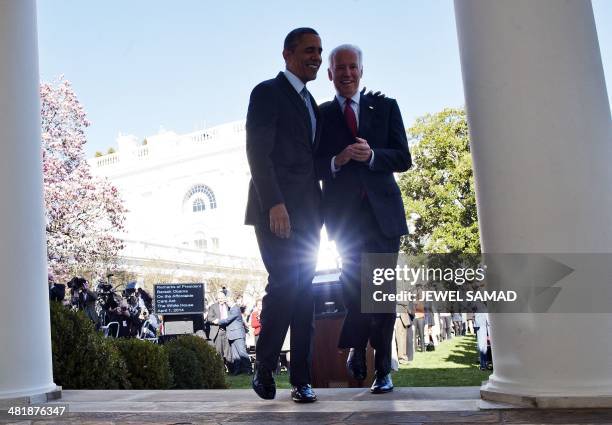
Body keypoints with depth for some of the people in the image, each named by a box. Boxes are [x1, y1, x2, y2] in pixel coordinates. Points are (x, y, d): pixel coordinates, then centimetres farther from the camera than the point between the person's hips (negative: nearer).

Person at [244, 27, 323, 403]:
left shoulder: (311, 104, 23)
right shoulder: (267, 93, 0)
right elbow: (258, 151, -11)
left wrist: (319, 212, 11)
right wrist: (274, 203, -21)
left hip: (306, 212, 7)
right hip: (276, 209, -7)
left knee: (303, 292, 3)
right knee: (285, 284, -14)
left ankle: (301, 379, 7)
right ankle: (264, 368, 4)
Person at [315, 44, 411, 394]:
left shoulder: (386, 107, 12)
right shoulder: (321, 115, 11)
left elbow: (403, 159, 3)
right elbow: (314, 166, 5)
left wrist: (371, 155, -14)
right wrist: (337, 161, -15)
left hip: (382, 210, 1)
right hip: (343, 213, -1)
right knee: (356, 285, -6)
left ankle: (383, 368, 13)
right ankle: (357, 348, 21)